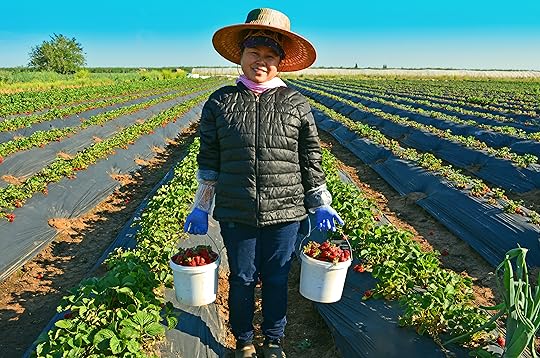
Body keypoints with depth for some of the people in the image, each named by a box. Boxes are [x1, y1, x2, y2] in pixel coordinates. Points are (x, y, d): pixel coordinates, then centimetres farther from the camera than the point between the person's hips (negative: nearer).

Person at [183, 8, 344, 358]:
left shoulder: (296, 104, -1)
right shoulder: (220, 102, 1)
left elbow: (310, 158, 3)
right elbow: (209, 159, 5)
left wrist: (321, 205, 3)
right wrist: (201, 207, 5)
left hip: (284, 213, 0)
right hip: (235, 214, 1)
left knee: (276, 280, 15)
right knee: (241, 280, 15)